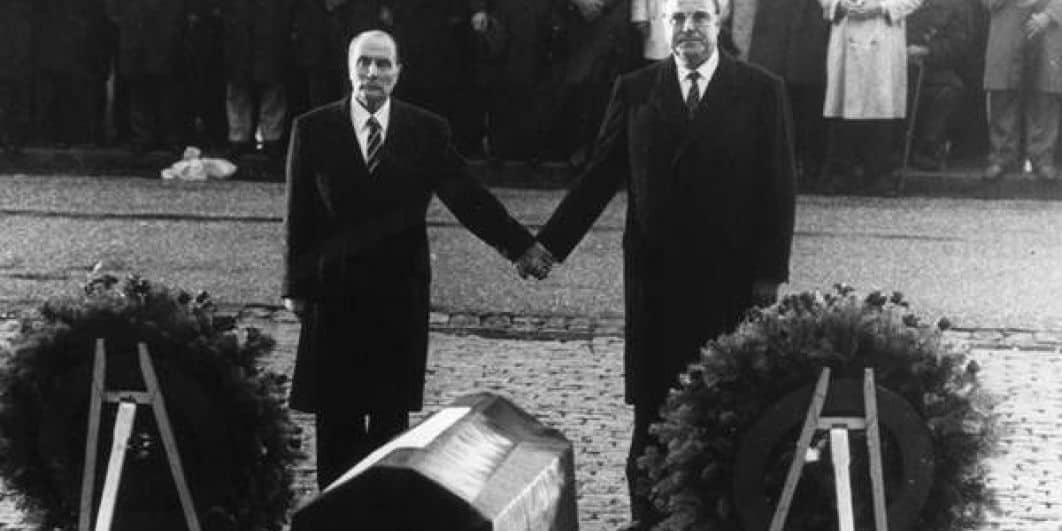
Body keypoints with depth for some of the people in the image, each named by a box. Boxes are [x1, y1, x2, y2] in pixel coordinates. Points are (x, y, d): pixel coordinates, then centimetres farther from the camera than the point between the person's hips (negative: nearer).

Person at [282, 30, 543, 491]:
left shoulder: (427, 131, 2)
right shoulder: (312, 130, 1)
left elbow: (467, 197, -1)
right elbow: (298, 216, 3)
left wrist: (521, 246, -10)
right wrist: (295, 286, 0)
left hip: (400, 294, 1)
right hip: (335, 293, 0)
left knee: (392, 414, 5)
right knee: (336, 415, 4)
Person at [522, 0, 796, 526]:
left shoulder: (761, 90, 2)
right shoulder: (635, 89, 6)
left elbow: (777, 187, 1)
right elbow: (599, 176, 8)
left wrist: (771, 271, -4)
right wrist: (551, 243, 2)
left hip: (730, 277, -1)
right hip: (655, 272, 1)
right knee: (653, 404, 4)